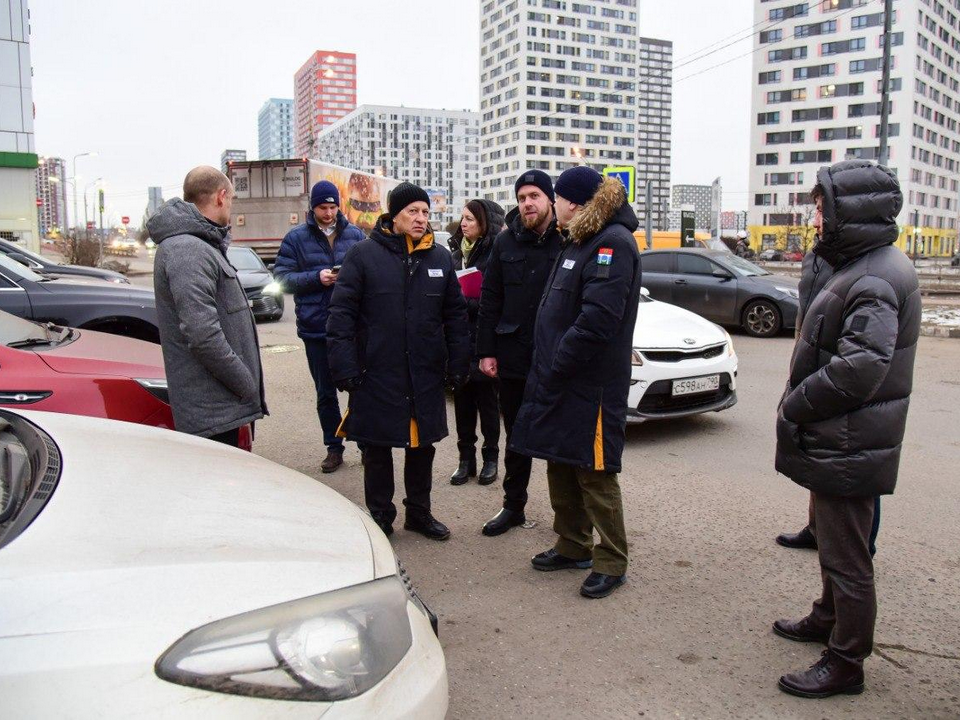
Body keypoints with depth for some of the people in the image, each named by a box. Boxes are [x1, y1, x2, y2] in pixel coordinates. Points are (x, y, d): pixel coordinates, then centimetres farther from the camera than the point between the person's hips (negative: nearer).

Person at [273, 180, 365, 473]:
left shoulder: (355, 234, 5)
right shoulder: (296, 238, 1)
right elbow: (282, 276, -3)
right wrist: (316, 278, -16)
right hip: (316, 327, 0)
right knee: (325, 393, 11)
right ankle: (334, 447, 24)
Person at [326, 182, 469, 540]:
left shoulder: (440, 258, 7)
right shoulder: (364, 254, -5)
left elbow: (456, 315, 10)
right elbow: (341, 313, -7)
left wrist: (457, 365, 6)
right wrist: (346, 368, -12)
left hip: (427, 376, 4)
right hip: (378, 374, -3)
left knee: (422, 445, 15)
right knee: (378, 449, 9)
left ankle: (419, 512, 32)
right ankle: (380, 517, 25)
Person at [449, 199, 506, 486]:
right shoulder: (456, 253, 10)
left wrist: (463, 301, -17)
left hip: (483, 340, -5)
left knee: (486, 401, 6)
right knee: (463, 401, 9)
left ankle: (490, 458, 19)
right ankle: (466, 459, 19)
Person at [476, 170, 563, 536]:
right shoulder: (506, 241, 5)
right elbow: (490, 299, 6)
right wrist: (486, 350, 1)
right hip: (513, 357, 4)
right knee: (516, 438, 16)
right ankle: (513, 506, 30)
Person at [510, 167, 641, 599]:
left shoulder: (614, 243, -15)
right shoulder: (579, 242, 18)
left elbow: (597, 319, -25)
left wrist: (555, 368, -20)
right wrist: (547, 367, 9)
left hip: (592, 384, -10)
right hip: (559, 380, 10)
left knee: (594, 473, 0)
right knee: (561, 466, 16)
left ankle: (611, 563, 15)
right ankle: (573, 546, 32)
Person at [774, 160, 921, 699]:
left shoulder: (874, 280, -23)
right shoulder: (866, 266, 11)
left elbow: (860, 368, -31)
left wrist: (795, 406, -19)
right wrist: (800, 407, 11)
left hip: (849, 447, -11)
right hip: (838, 440, 11)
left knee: (848, 557, 3)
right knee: (834, 542, 26)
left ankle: (846, 665, 18)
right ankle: (829, 619, 45)